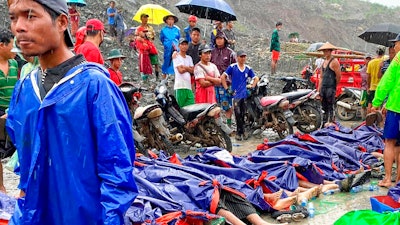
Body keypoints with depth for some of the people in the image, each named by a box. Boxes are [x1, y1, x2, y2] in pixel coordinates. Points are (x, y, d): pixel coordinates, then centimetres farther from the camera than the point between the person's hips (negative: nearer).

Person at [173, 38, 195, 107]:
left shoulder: (189, 58, 19)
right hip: (180, 86, -6)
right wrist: (188, 68, 5)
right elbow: (180, 70, -10)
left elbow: (192, 70, 7)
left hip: (188, 86, 6)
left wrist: (184, 67, -7)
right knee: (180, 106, -5)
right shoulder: (176, 57, 0)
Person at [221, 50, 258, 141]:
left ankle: (240, 132, 19)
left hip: (245, 94, 4)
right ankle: (240, 132, 4)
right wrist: (227, 89, -7)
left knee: (243, 114, 8)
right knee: (238, 114, -8)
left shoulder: (248, 68, 11)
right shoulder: (232, 67, -1)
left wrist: (252, 86, 7)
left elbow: (256, 78, 23)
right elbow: (222, 77, -4)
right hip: (236, 94, -4)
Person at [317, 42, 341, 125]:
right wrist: (319, 88, 15)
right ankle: (324, 124, 20)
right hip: (323, 87, 8)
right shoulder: (324, 62, 18)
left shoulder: (334, 62, -9)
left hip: (330, 88, -8)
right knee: (324, 107, 13)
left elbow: (339, 76, -11)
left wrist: (335, 86, 1)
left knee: (330, 107, -8)